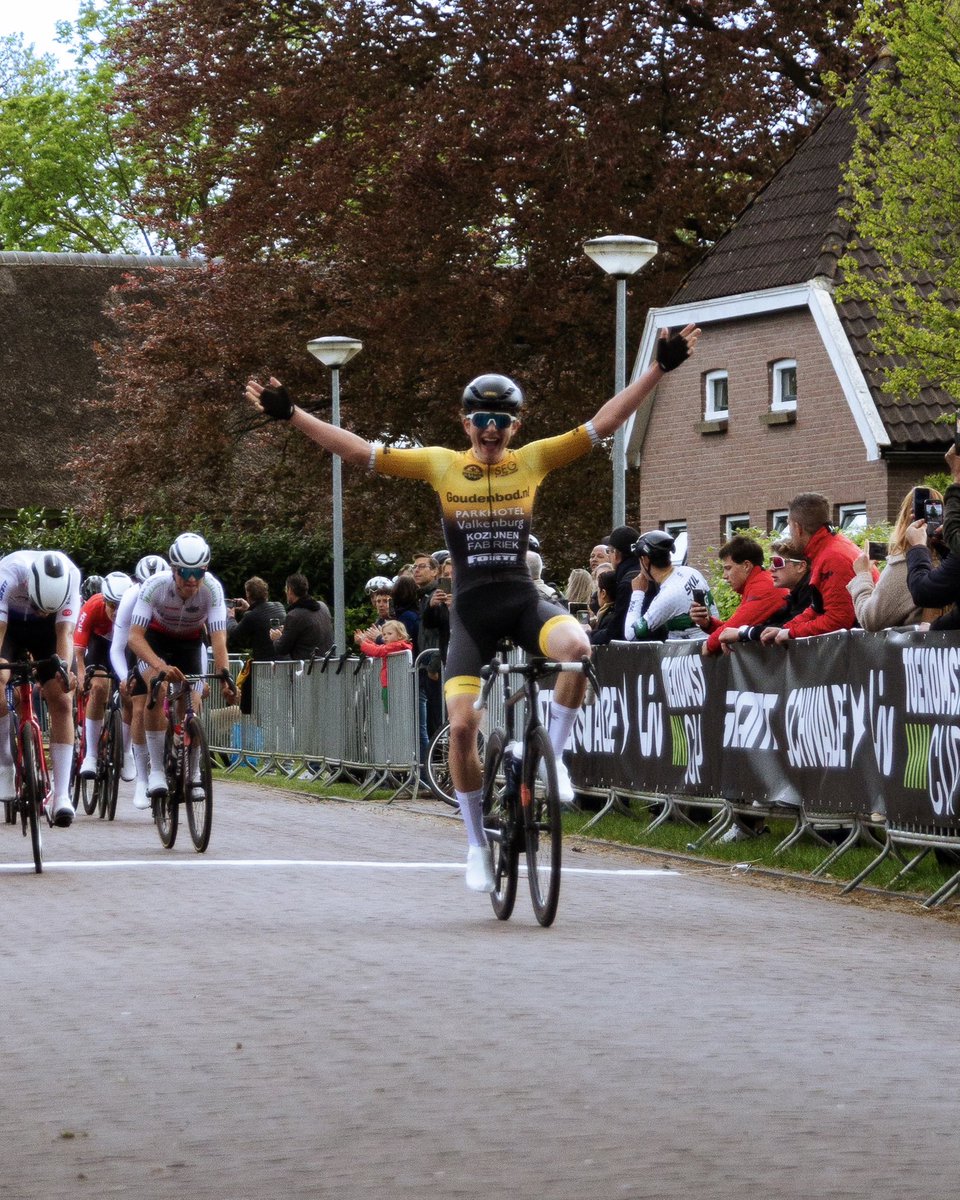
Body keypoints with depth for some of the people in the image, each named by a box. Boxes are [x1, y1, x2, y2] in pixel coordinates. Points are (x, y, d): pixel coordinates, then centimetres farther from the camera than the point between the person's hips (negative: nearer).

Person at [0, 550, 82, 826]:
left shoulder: (71, 576, -33)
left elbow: (65, 633, -34)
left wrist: (65, 668, -52)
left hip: (46, 630, 1)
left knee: (61, 700, -14)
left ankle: (61, 794, -14)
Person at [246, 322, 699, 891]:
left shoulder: (533, 460, 2)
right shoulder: (440, 465, 0)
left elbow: (604, 424, 0)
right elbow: (360, 451, -1)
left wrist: (660, 369, -6)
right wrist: (291, 414, -7)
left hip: (523, 599, 0)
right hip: (471, 608, 0)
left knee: (577, 646, -33)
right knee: (462, 726, -10)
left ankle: (553, 754, -10)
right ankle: (479, 842, 10)